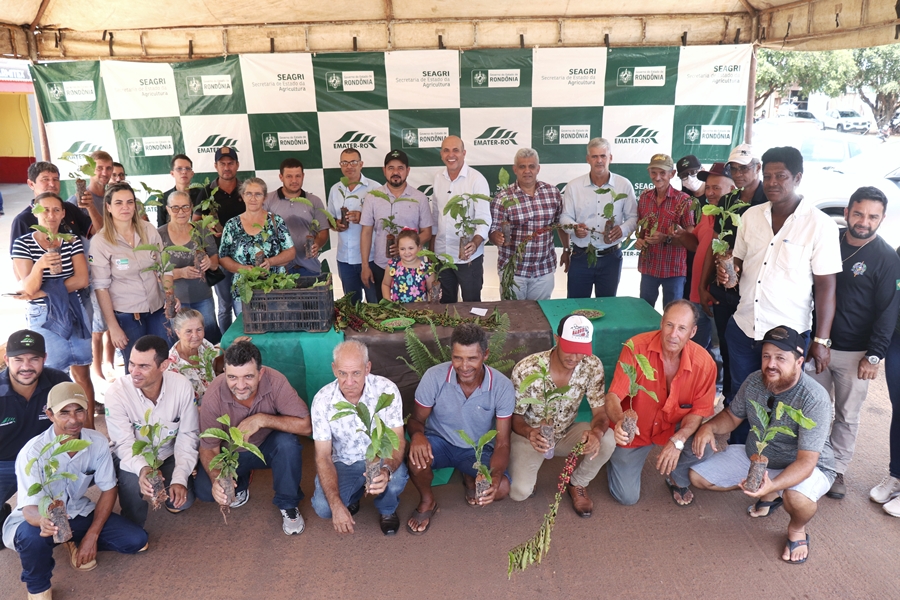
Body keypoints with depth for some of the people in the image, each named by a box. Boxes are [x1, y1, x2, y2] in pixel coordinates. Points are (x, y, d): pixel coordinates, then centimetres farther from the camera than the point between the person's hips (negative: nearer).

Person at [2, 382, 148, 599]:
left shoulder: (98, 442, -17)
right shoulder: (32, 452, -27)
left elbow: (108, 489, -6)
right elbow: (29, 507, -30)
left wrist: (92, 535, -14)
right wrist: (44, 520, -55)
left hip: (78, 512, 3)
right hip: (39, 518, -3)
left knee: (137, 540, -12)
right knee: (33, 536, -39)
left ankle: (77, 544, 15)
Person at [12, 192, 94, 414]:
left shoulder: (73, 241, 2)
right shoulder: (23, 244, -4)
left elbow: (82, 280, -9)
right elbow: (28, 288, -12)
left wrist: (42, 292, -15)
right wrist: (39, 266, -32)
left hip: (75, 314, 2)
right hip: (43, 318, -2)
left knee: (82, 374, 7)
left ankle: (90, 427, 15)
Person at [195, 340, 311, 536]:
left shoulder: (275, 382, -30)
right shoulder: (213, 397, -27)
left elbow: (306, 426, -30)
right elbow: (209, 449, -17)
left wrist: (262, 420, -40)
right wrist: (216, 478, -38)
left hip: (269, 447, -1)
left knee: (287, 443, -32)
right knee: (204, 489, -22)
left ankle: (288, 505, -8)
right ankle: (240, 483, 13)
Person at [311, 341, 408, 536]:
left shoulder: (387, 389, -21)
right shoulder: (323, 400, -19)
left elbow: (397, 441, -19)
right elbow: (323, 456, -16)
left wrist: (387, 470, -43)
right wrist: (336, 504, -30)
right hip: (343, 462, 1)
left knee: (397, 477, -33)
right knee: (323, 507, -24)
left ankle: (387, 509, 6)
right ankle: (352, 495, 15)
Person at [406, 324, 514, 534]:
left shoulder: (502, 386, -24)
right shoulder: (434, 377, -24)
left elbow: (502, 443, -20)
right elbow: (416, 420, -11)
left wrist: (495, 474, -42)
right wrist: (417, 435, -37)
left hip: (478, 449, 1)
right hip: (439, 441, 0)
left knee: (501, 488, -26)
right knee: (417, 457, -34)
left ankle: (470, 478, 12)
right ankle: (427, 502, 1)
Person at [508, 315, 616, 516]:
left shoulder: (593, 366, -19)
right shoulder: (526, 369, -28)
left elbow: (600, 412, -16)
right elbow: (515, 417, -17)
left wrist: (597, 432, -42)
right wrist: (530, 433, -42)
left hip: (567, 433, 3)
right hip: (530, 435, -3)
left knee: (607, 441, -27)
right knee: (519, 492, -25)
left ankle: (578, 484, 4)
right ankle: (526, 473, 15)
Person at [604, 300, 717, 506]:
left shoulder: (704, 363, -18)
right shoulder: (636, 348, -26)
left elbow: (699, 410, -11)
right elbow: (613, 395, -27)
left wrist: (678, 440, -29)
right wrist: (620, 422, -49)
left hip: (675, 428, 2)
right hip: (634, 430, -2)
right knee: (627, 497, -6)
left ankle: (677, 478, 9)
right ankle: (618, 458, 30)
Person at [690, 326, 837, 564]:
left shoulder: (814, 400, -30)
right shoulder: (754, 381, -13)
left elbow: (806, 461, -33)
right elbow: (732, 416, 3)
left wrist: (772, 485, -51)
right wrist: (709, 427, -21)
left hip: (805, 467, -6)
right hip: (755, 456, 6)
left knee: (797, 498, -40)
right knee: (697, 477, 0)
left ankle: (797, 529, -1)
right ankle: (769, 496, 17)